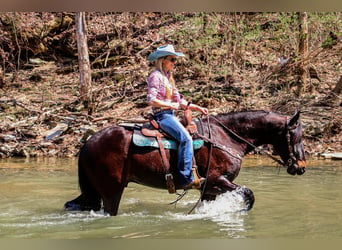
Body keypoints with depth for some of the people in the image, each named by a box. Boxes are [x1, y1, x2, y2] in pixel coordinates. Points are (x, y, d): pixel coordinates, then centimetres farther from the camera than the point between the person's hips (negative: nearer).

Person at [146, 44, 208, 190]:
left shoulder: (168, 77, 20)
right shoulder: (156, 76, -8)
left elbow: (179, 100, 22)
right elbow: (151, 100, -18)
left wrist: (197, 108, 12)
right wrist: (171, 105, -17)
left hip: (170, 115, 10)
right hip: (162, 115, -10)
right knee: (186, 138, -25)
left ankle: (194, 175, 3)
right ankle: (187, 179, -27)